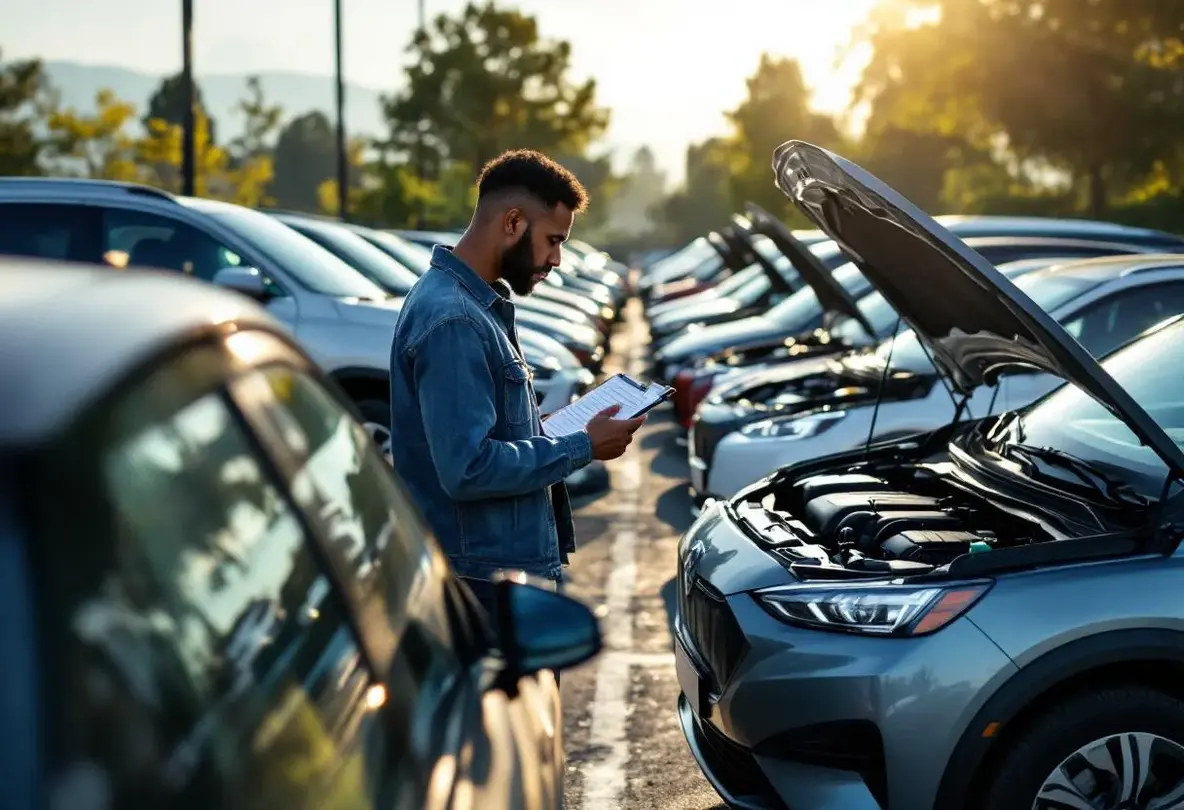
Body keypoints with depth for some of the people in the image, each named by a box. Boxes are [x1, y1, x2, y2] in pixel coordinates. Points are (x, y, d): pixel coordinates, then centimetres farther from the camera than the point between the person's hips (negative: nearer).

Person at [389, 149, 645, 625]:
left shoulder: (473, 301, 11)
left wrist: (550, 431, 7)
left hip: (506, 569, 10)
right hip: (488, 575, -10)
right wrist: (581, 447, -18)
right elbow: (468, 468, -27)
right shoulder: (452, 321, -22)